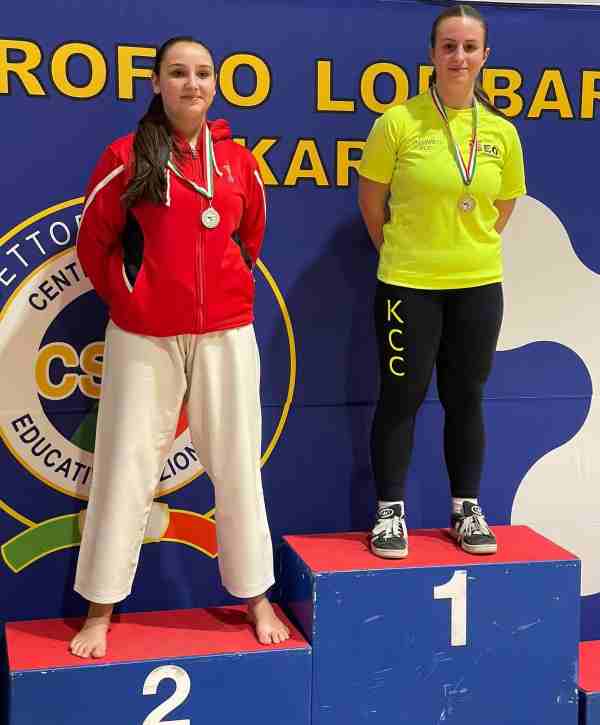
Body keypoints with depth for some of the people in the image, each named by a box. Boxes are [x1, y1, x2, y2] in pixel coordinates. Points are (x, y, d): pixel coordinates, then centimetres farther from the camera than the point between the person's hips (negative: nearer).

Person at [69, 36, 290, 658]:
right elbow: (93, 243, 4)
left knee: (236, 463, 7)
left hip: (225, 332, 2)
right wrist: (127, 297, 8)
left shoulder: (238, 160, 5)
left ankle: (256, 597, 21)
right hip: (143, 336, -2)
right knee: (126, 464, 3)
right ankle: (100, 610, 15)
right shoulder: (126, 156, -4)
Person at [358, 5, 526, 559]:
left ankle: (466, 510, 26)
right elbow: (371, 200, 0)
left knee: (466, 398, 12)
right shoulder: (399, 122, -9)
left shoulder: (502, 133, 1)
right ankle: (391, 513, 17)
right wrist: (402, 254, 7)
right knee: (401, 397, 4)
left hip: (478, 286, 3)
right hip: (408, 285, -3)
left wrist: (472, 251, 10)